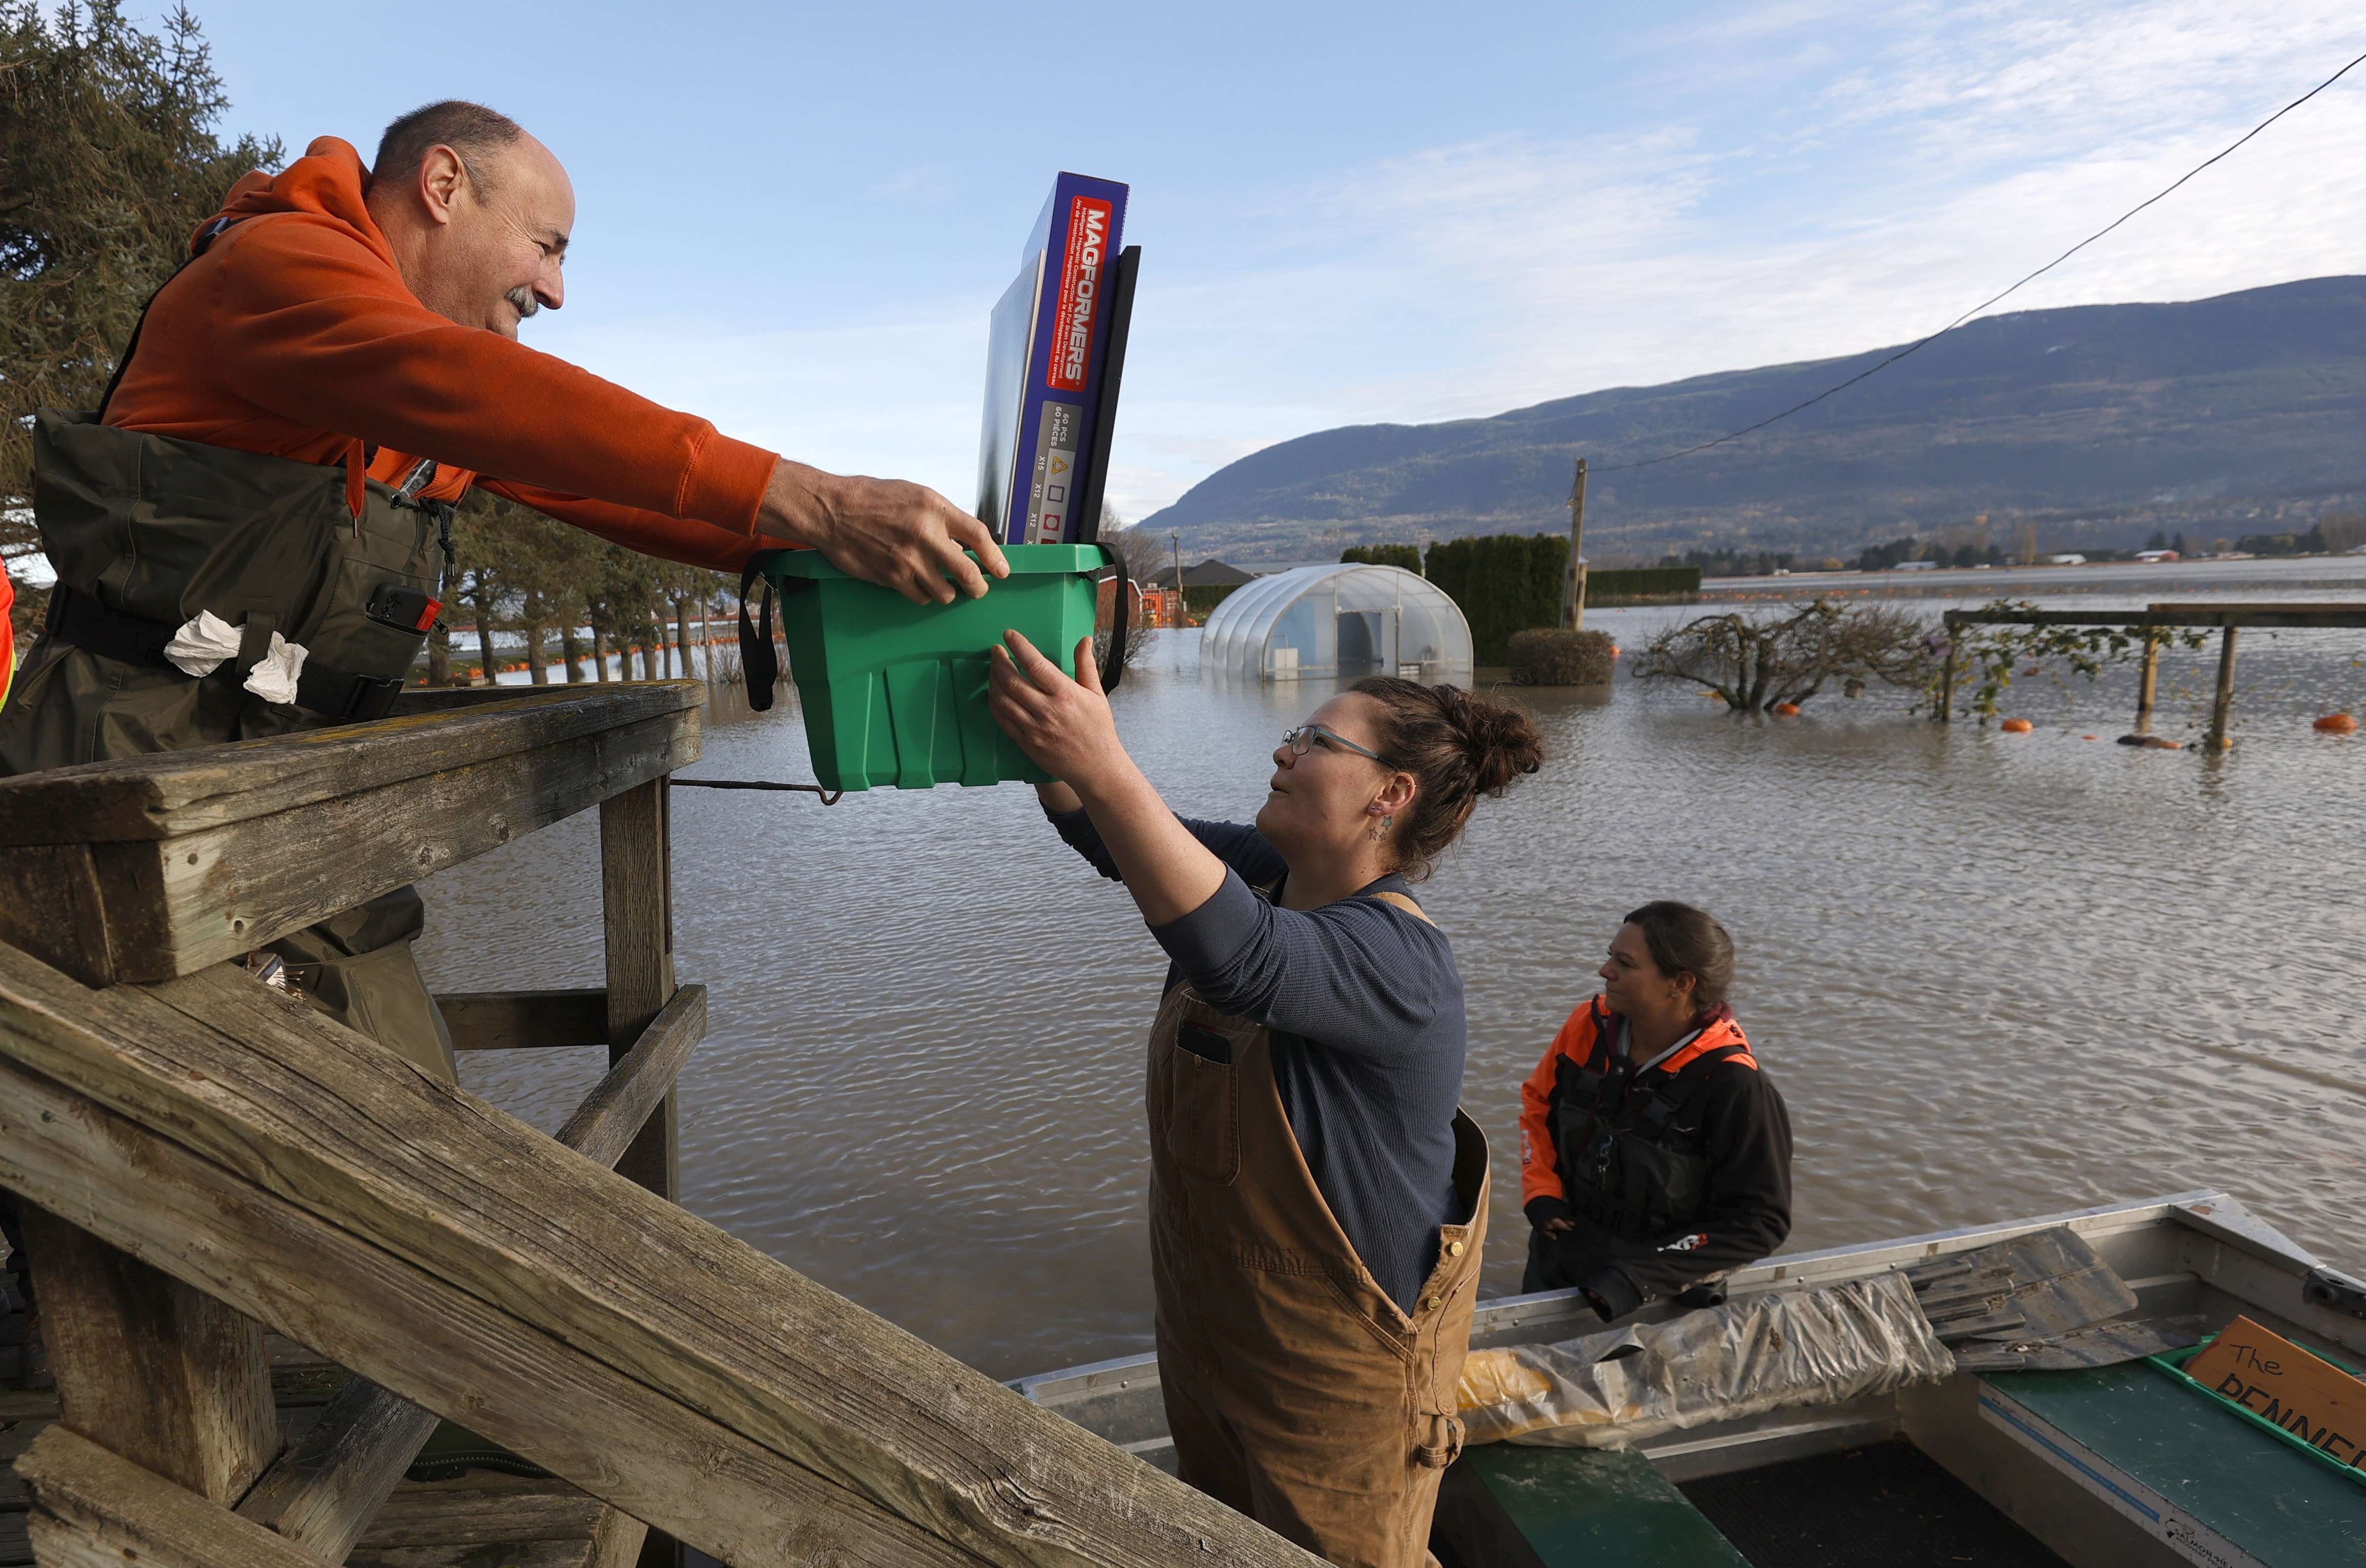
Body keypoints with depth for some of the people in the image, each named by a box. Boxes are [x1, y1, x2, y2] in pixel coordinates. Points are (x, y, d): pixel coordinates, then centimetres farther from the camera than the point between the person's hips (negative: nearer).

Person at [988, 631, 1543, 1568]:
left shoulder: (1398, 961, -32)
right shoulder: (1266, 870, -6)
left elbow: (1243, 960, -51)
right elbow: (1114, 837, -7)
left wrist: (1101, 765, -57)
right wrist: (1059, 752, -27)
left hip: (1334, 1367, -7)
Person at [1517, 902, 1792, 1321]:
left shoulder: (1735, 1088, -25)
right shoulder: (1590, 1026, -11)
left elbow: (1760, 1222, -21)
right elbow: (1538, 1104, 6)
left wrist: (1640, 1277, -27)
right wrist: (1541, 1196, -7)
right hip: (1558, 1253, 5)